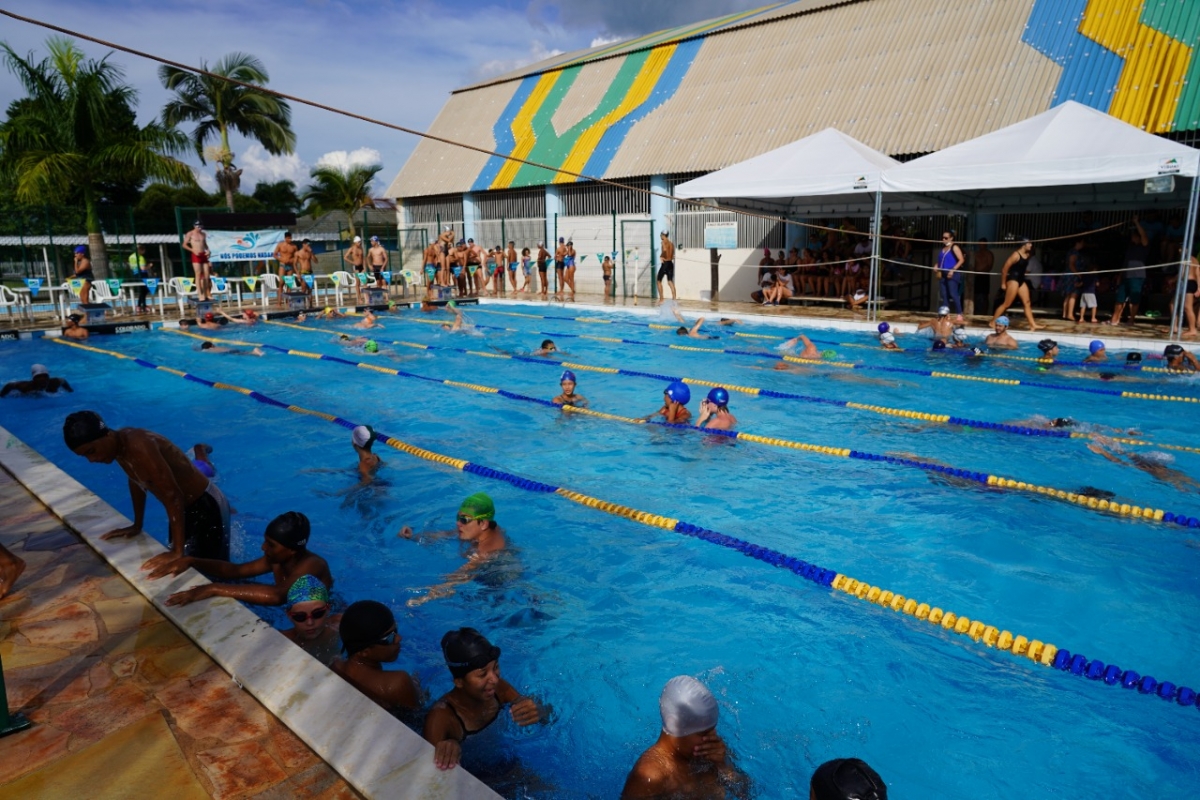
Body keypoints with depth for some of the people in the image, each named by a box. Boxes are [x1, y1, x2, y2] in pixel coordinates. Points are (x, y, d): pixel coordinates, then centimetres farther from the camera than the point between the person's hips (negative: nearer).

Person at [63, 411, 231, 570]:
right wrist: (137, 526, 20)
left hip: (205, 505, -9)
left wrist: (177, 552, -32)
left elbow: (173, 497, -34)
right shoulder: (119, 443, -4)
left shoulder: (139, 446, -32)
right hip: (183, 508, 9)